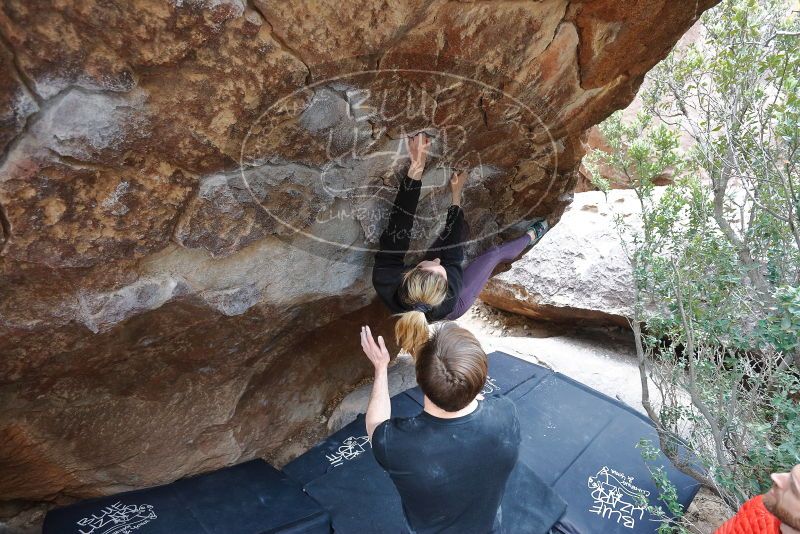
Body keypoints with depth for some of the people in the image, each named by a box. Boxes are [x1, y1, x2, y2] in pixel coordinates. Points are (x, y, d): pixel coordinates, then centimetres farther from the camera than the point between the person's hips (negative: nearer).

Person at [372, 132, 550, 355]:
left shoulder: (383, 280, -47)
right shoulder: (449, 301, -46)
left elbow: (397, 231, -43)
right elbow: (453, 253, -31)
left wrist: (415, 168, -46)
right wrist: (456, 197, -22)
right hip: (454, 308, -2)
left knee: (452, 233, 0)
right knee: (494, 254, 9)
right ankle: (530, 237, 40)